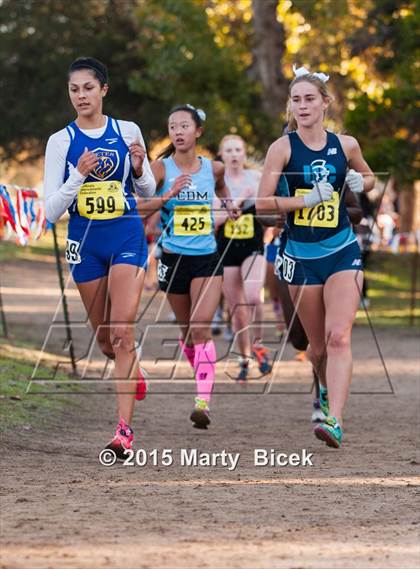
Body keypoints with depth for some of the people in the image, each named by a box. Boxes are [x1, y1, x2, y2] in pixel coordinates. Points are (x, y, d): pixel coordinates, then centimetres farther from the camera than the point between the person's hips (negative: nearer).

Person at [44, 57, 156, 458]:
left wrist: (139, 168, -10)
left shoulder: (128, 132, 1)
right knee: (103, 338, 13)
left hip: (126, 236, -2)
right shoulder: (61, 141, -2)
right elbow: (51, 211, -5)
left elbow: (147, 192, 12)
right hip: (84, 241, 2)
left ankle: (124, 429, -16)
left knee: (122, 331, -15)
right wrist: (79, 175, -19)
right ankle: (132, 370, 48)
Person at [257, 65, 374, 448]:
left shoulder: (346, 145, 1)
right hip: (301, 255, 0)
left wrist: (361, 183, -2)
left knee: (339, 337, -16)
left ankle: (335, 420, -24)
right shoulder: (284, 147, -4)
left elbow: (368, 177, 20)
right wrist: (306, 200, -19)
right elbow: (263, 202, -8)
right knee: (318, 345, 10)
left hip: (342, 251, 0)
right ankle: (327, 391, 42)